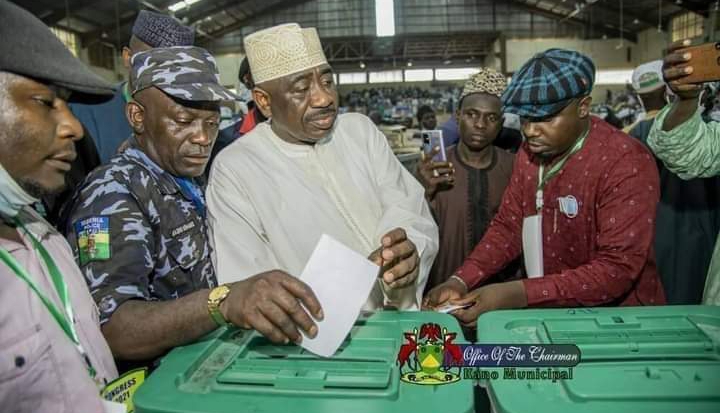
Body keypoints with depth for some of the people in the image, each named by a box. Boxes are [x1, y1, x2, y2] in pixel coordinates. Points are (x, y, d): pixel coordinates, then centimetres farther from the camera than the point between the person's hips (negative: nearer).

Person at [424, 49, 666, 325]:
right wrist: (461, 281, -9)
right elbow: (508, 226, 5)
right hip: (550, 312, 5)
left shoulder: (626, 163, -18)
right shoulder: (529, 152, 2)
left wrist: (519, 294, -28)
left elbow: (618, 269, -21)